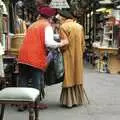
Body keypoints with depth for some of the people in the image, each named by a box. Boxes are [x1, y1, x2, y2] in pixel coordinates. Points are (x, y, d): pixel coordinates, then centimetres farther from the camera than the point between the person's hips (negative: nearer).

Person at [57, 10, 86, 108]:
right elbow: (83, 43, 10)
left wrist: (59, 50, -1)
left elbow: (65, 43, -18)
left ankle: (69, 101, 5)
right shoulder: (79, 26, 8)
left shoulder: (64, 27, -12)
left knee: (69, 77, 1)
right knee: (77, 76, 14)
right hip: (78, 56, 6)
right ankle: (78, 99, 21)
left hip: (68, 56, -6)